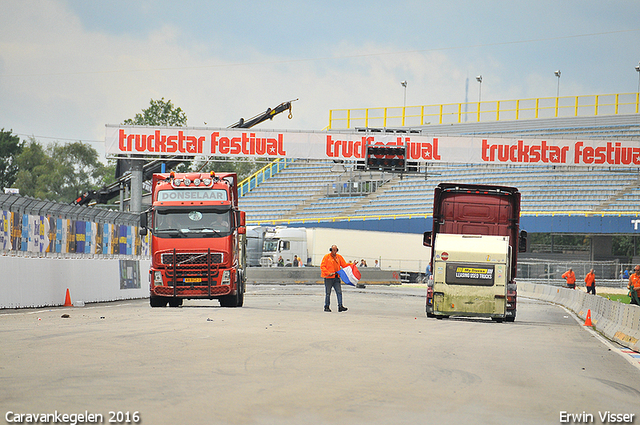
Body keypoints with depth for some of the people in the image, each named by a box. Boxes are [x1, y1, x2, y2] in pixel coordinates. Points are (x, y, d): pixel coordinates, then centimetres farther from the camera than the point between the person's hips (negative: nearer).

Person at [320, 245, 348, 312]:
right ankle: (326, 307, 11)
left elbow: (344, 265, 14)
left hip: (336, 278, 4)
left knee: (339, 292, -4)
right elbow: (322, 266, -8)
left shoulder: (339, 257, 12)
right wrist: (328, 273, -18)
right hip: (328, 278, -4)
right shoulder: (326, 257, -3)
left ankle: (340, 306, -6)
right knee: (328, 293, 2)